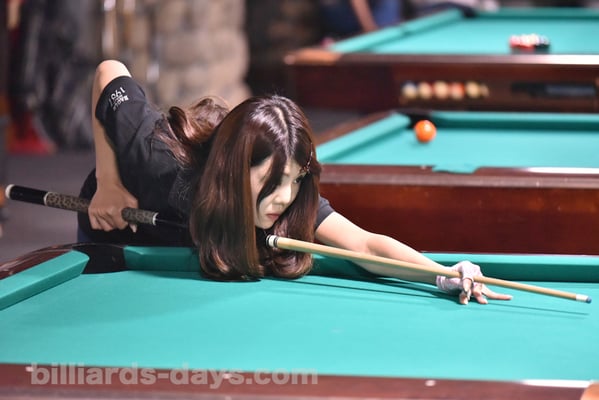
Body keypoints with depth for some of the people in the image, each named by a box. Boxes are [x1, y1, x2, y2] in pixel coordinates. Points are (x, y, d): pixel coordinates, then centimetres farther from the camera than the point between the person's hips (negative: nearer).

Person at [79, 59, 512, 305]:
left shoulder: (290, 193, -39)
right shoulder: (167, 162, -47)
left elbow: (365, 244, -51)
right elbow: (109, 71, -32)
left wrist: (444, 274, -68)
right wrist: (107, 182, -30)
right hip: (116, 238, -2)